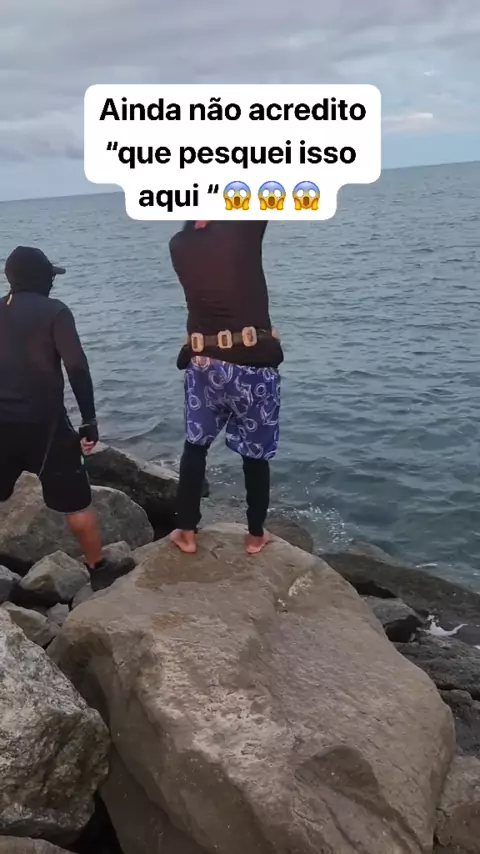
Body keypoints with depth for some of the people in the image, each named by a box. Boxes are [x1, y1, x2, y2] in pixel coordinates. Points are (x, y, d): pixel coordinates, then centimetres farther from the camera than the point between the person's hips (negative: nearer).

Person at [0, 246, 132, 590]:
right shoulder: (54, 311, -5)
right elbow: (77, 368, -13)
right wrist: (90, 419, -9)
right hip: (43, 420, -5)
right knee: (76, 500, 8)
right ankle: (99, 569, 19)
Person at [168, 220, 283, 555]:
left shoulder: (179, 245, 3)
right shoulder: (241, 229, -10)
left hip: (203, 362, 4)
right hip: (252, 362, -3)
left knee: (195, 445, 20)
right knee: (256, 452, 12)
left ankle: (187, 531, 24)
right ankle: (256, 534, 26)